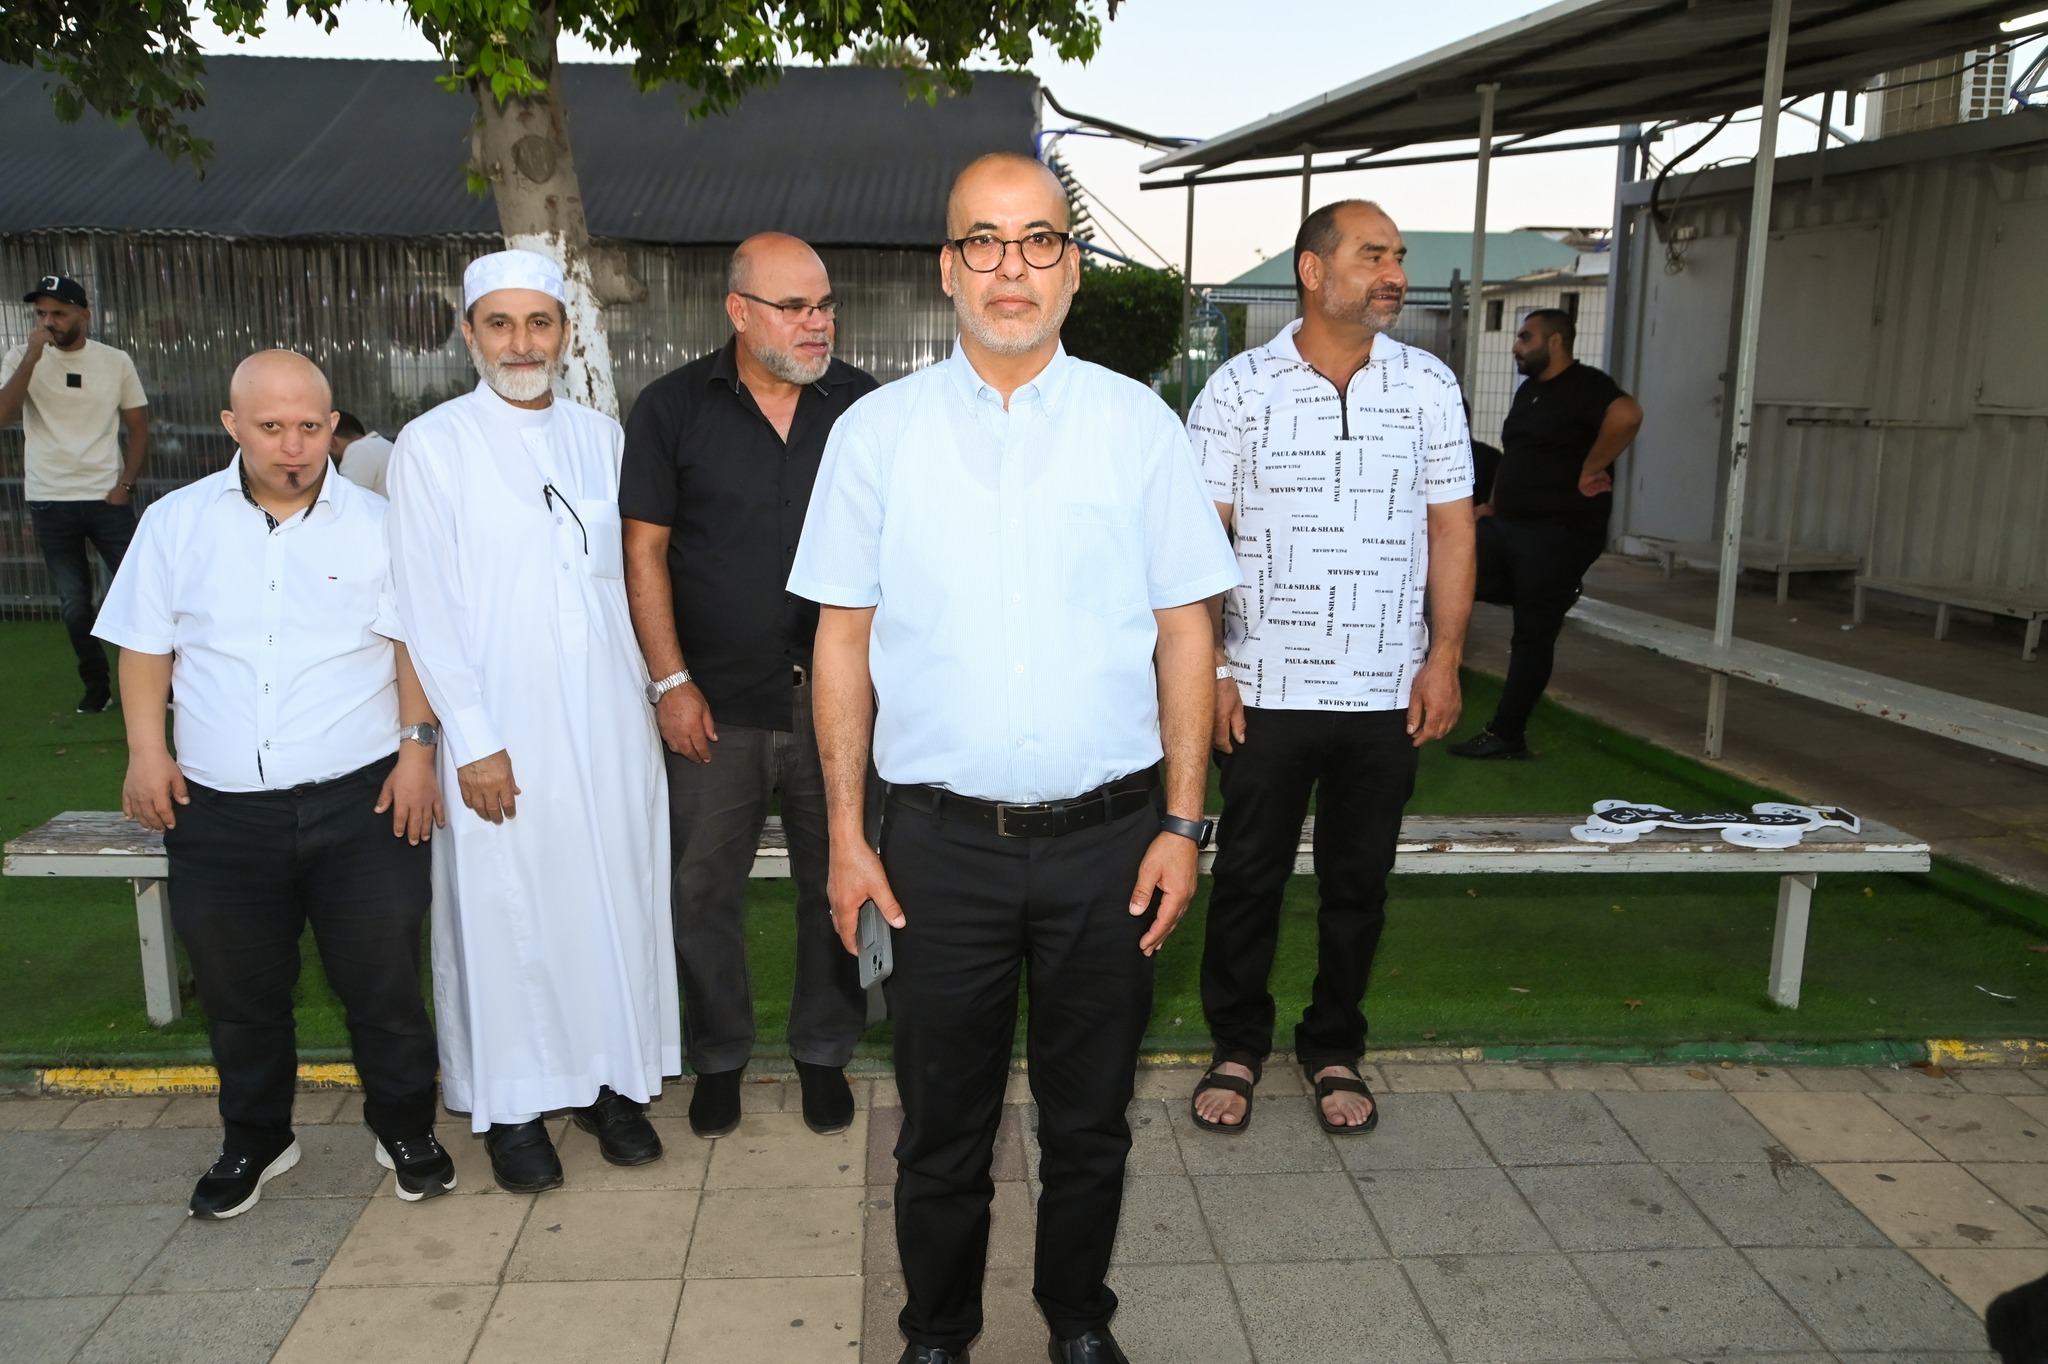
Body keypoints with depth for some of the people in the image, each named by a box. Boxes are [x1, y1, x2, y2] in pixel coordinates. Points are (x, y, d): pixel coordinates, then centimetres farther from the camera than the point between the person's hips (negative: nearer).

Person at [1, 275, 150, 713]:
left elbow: (139, 428, 5)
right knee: (74, 604, 9)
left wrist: (126, 485, -6)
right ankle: (98, 685, 22)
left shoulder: (116, 361, 0)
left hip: (107, 500, -1)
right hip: (50, 503, 1)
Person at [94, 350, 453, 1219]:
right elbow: (145, 645, 9)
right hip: (220, 811, 2)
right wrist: (145, 750, -1)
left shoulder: (378, 524, 1)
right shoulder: (176, 522, 5)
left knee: (383, 982, 5)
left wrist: (417, 746, -7)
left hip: (361, 800, -2)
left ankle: (406, 1129, 26)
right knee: (239, 992, 15)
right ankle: (254, 1141, 35)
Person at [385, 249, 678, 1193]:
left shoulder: (602, 438, 10)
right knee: (506, 913, 4)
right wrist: (473, 741, -10)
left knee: (617, 897, 9)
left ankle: (612, 1079, 26)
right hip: (503, 732, -3)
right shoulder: (432, 447, -2)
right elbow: (427, 609, -6)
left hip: (610, 721, 4)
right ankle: (513, 1105, 21)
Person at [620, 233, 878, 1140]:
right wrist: (671, 681, -6)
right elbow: (645, 550, -1)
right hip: (715, 705, -1)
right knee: (703, 889, 9)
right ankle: (717, 1058, 30)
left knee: (837, 885, 11)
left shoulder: (862, 405, 3)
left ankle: (824, 1050, 30)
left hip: (836, 696, 1)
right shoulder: (672, 409, -1)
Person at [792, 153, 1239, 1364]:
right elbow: (844, 642, 2)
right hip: (942, 841, 0)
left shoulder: (1139, 425, 1)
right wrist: (847, 836, 0)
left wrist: (1182, 823, -2)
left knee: (1091, 1119, 17)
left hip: (1108, 836, 1)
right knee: (943, 1126, 15)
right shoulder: (877, 432, 1)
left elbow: (1184, 634, 2)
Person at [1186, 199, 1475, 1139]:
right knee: (1248, 877, 9)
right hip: (1266, 690, -2)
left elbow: (1451, 530, 7)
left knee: (1358, 882, 13)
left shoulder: (1429, 385, 5)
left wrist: (1444, 657, -1)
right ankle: (1237, 1045, 28)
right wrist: (1207, 670, -9)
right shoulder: (1239, 388, -3)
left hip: (1388, 695, 2)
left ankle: (1334, 1048, 32)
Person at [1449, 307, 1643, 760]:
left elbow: (1627, 415, -33)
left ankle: (1506, 736, 5)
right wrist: (1495, 503, 18)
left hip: (1558, 535, -9)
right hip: (1506, 526, 9)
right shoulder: (1528, 390, 17)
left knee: (1532, 636, -3)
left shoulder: (1585, 386, -12)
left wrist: (1590, 470, -26)